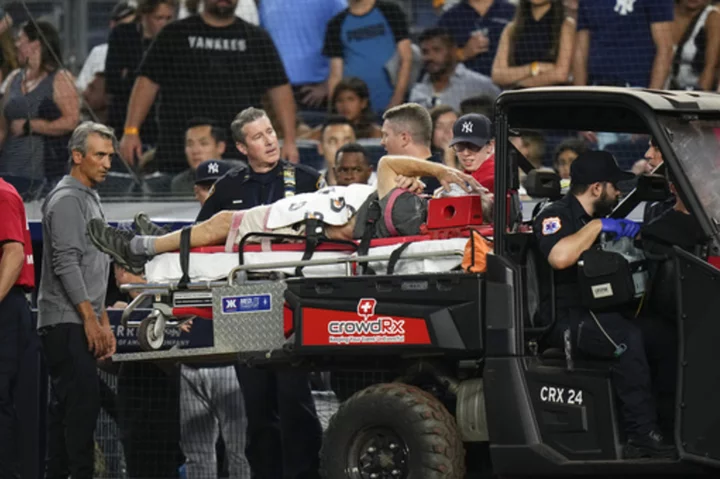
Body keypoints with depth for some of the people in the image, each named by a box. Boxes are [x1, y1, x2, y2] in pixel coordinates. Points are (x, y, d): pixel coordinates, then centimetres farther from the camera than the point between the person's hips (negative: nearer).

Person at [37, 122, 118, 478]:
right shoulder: (67, 200, -10)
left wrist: (104, 321, 23)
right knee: (82, 400, -16)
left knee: (65, 407, 8)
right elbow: (66, 264, -17)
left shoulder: (90, 199, 21)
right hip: (66, 323, -10)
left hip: (81, 323, 10)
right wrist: (90, 319, -19)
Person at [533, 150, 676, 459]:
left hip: (594, 313, 9)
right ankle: (641, 437, -33)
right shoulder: (556, 216, -8)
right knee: (627, 338, -32)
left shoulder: (594, 219, 22)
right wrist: (597, 226, -22)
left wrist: (633, 232, 15)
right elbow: (559, 257, -29)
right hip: (564, 318, -9)